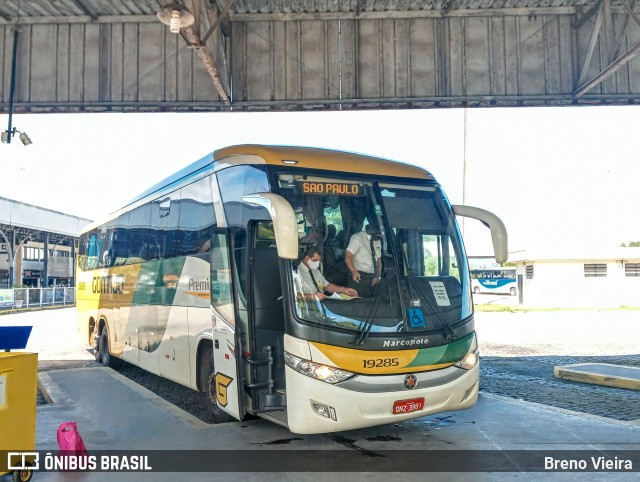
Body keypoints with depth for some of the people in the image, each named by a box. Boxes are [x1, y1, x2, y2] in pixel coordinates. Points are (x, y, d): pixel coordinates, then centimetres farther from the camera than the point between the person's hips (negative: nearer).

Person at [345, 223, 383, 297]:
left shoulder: (378, 240, 12)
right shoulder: (357, 238, -8)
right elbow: (348, 257, -14)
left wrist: (377, 276, 0)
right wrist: (354, 272, -30)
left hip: (372, 278, 6)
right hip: (359, 276, -6)